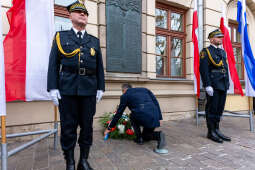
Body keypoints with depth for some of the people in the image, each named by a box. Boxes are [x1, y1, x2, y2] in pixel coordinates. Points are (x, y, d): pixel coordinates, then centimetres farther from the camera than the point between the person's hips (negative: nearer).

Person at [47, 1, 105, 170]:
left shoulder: (95, 41, 16)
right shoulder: (61, 37, 12)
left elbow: (99, 67, 12)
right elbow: (53, 64, 5)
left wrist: (100, 88, 5)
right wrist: (53, 88, -4)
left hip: (89, 90, 2)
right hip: (67, 90, -1)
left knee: (87, 126, 7)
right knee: (68, 127, 5)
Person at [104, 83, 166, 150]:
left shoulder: (125, 95, 13)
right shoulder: (144, 89, 24)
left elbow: (119, 113, 16)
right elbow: (156, 102, 14)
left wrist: (109, 128, 28)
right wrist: (159, 118, 15)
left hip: (143, 118, -5)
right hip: (155, 119, 6)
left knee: (132, 116, 28)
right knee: (145, 137, 28)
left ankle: (139, 138, 18)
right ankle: (158, 135, 1)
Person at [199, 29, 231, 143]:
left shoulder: (223, 52, 21)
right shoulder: (206, 51, -2)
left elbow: (226, 68, 22)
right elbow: (204, 69, -12)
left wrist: (227, 83, 15)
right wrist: (207, 85, -19)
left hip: (223, 86, 7)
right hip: (213, 86, -7)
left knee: (219, 109, 11)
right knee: (212, 109, -2)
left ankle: (217, 130, 22)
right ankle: (211, 132, 9)